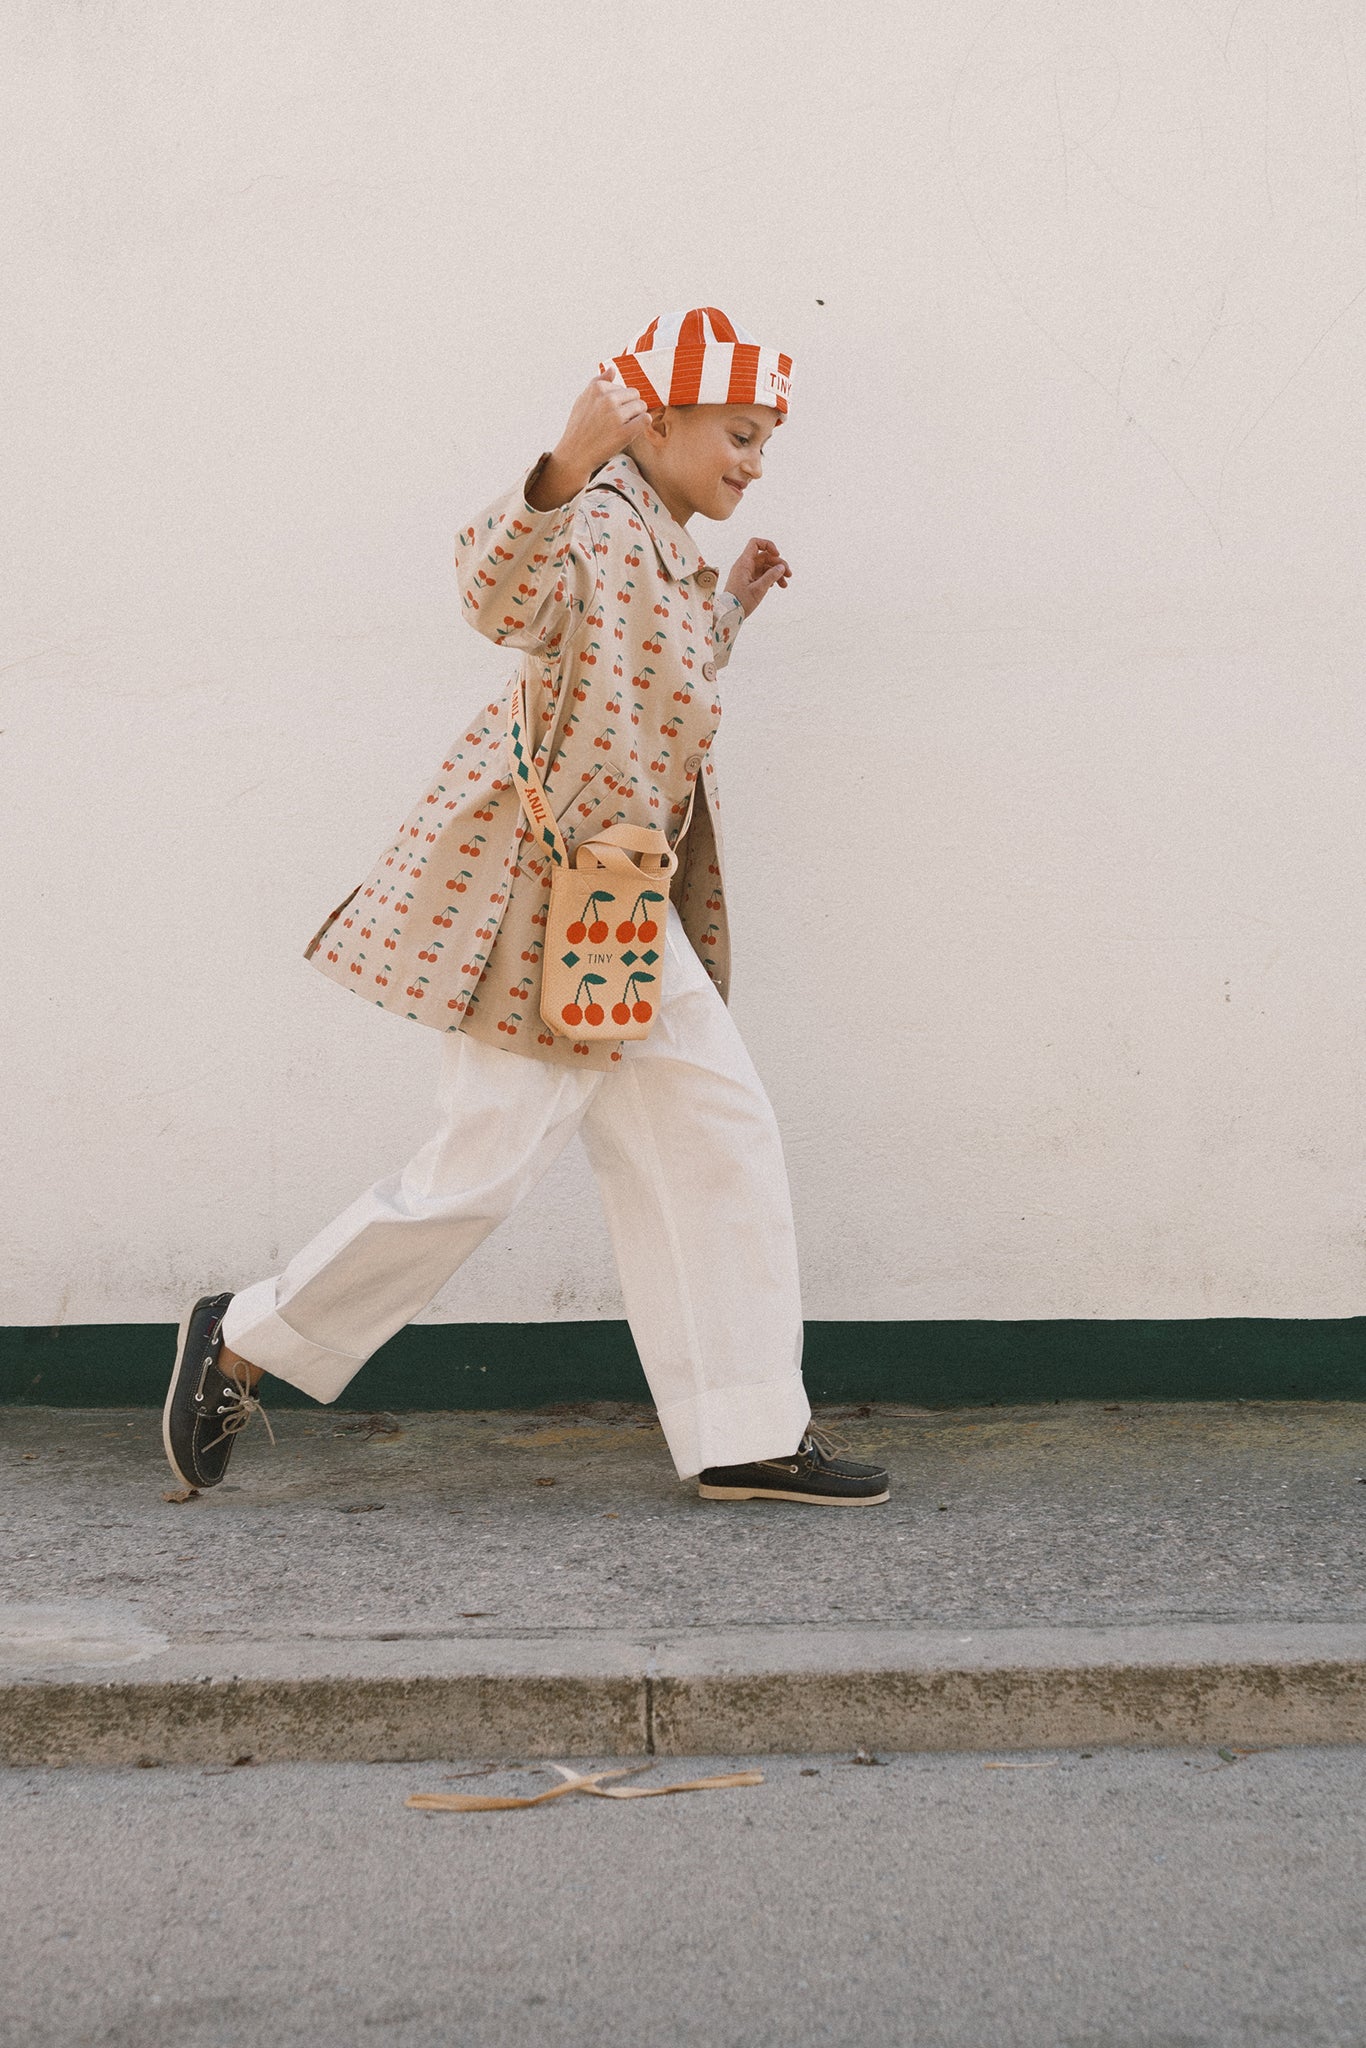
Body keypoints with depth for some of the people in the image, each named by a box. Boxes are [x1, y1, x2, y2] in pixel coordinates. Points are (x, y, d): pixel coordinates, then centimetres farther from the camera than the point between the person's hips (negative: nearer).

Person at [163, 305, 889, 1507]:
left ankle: (746, 1434, 10)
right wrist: (561, 471, -50)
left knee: (721, 1138, 5)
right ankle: (248, 1339, 10)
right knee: (487, 1162, -7)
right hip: (537, 888, -10)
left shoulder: (667, 557, 17)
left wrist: (728, 610, 23)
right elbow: (507, 595, -35)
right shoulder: (600, 527, -13)